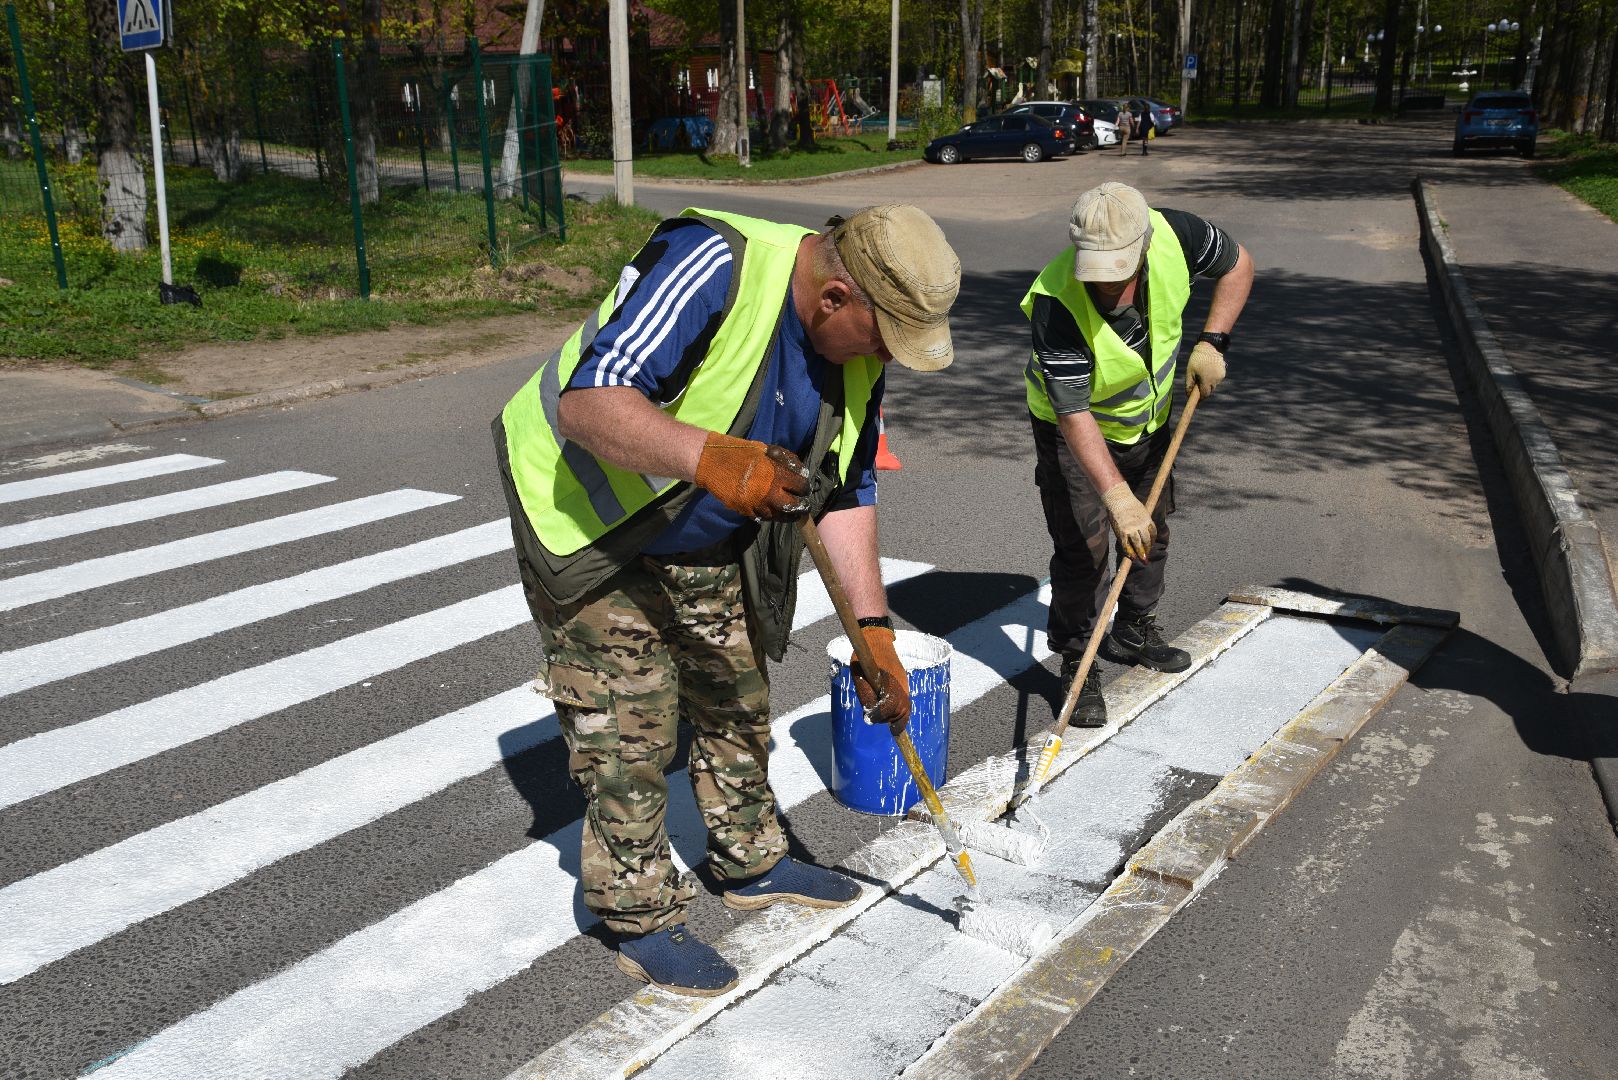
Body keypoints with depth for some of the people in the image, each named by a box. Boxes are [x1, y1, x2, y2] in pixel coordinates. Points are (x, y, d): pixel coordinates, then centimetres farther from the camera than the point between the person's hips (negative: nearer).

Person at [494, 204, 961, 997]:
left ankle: (752, 863, 39)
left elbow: (846, 494, 0)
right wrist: (708, 457, -54)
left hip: (712, 549, 7)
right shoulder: (712, 265, -32)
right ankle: (640, 919, 16)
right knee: (628, 731, -3)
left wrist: (873, 632, -5)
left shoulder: (858, 348, -8)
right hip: (591, 528, -7)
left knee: (737, 705, 17)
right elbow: (589, 402, -38)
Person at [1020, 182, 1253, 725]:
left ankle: (1135, 633, 40)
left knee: (1151, 529, 17)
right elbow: (1074, 415, -39)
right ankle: (1077, 663, 6)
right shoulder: (1056, 302, -39)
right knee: (1082, 545, -12)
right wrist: (1118, 497, -46)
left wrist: (1210, 342, -15)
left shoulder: (1173, 234, -27)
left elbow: (1238, 263, -4)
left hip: (1148, 415, 6)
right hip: (1073, 429, -5)